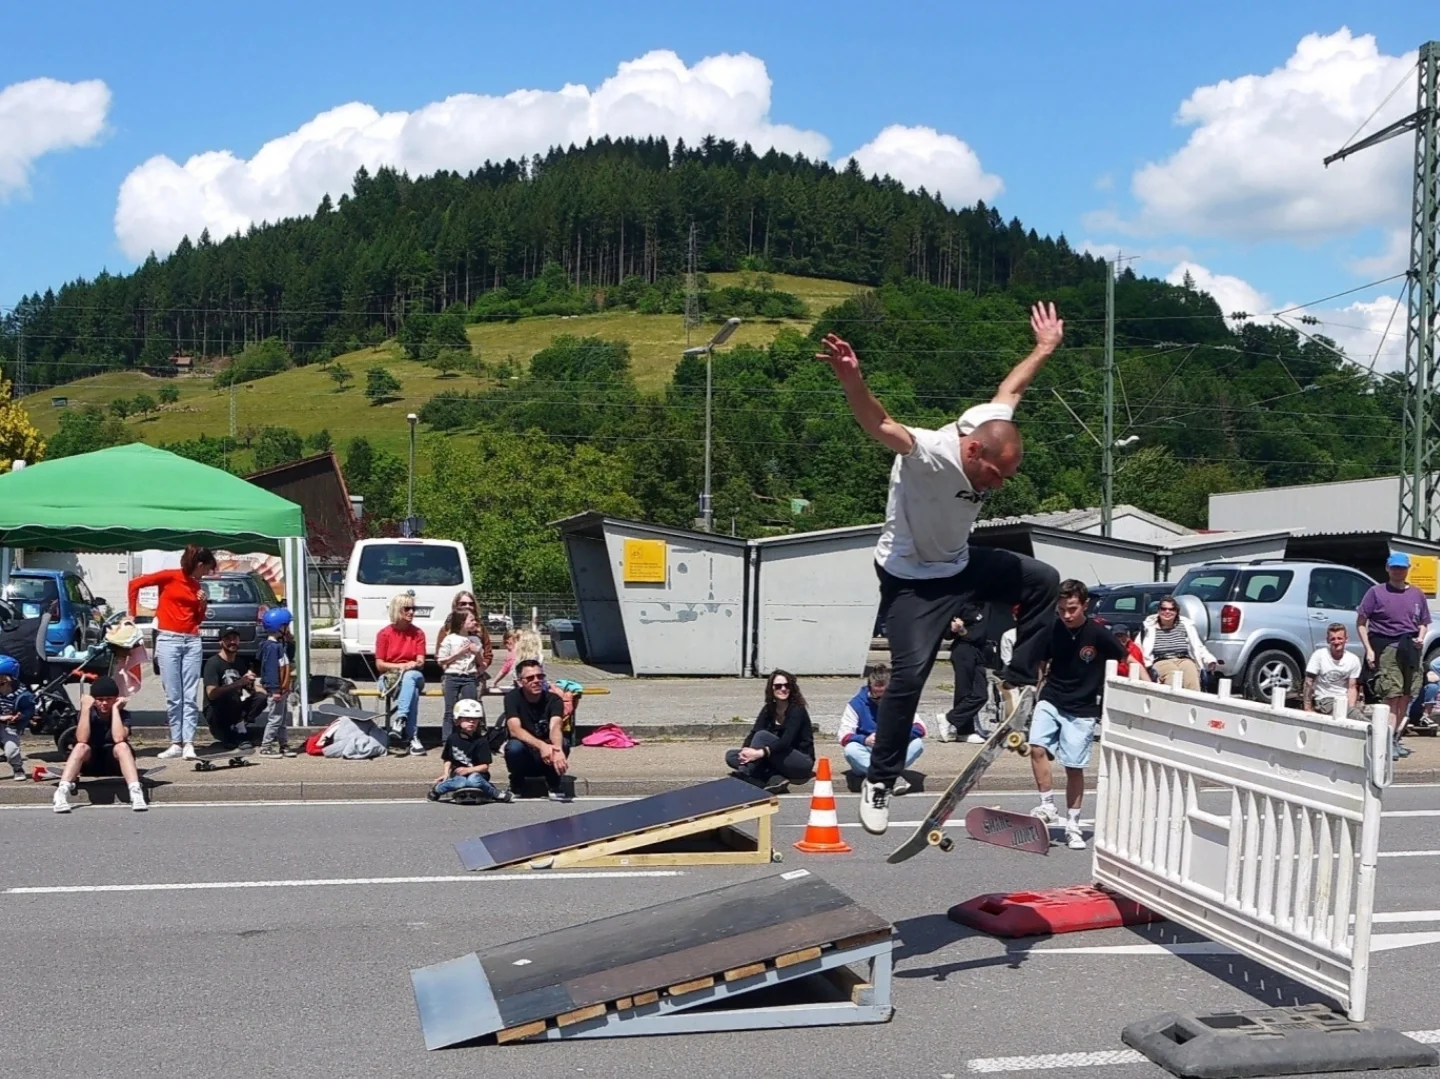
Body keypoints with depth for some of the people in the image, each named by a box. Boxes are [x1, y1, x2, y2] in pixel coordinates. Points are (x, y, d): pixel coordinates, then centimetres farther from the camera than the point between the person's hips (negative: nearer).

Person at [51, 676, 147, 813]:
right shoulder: (89, 713, -7)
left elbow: (118, 738, -30)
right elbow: (82, 740, -25)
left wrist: (115, 708, -23)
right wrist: (86, 708, -24)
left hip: (114, 762, 0)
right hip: (90, 763, 1)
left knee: (122, 746, -32)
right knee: (81, 747, -30)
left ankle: (136, 792, -47)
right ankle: (62, 792, -42)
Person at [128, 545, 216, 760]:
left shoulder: (197, 586, 15)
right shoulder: (170, 576, -2)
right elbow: (135, 583, -5)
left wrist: (202, 604, 3)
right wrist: (132, 614, -3)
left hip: (192, 641, 5)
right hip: (168, 639, -5)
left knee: (190, 696, -2)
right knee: (173, 696, -2)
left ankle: (188, 743, -4)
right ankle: (176, 743, 4)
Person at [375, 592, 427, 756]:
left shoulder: (418, 633, 5)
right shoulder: (384, 634, -1)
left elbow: (420, 662, 0)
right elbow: (380, 664, -3)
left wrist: (413, 665, -25)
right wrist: (400, 666, -17)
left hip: (414, 676, 1)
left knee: (409, 677, -39)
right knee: (412, 691, -36)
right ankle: (413, 738, -47)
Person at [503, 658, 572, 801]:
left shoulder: (553, 699, -12)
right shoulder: (512, 698, -13)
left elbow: (555, 727, -30)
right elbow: (515, 730, -28)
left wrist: (557, 750, -54)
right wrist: (541, 745, -47)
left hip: (546, 761, 0)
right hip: (523, 761, 0)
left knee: (563, 742, -30)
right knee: (514, 746, -33)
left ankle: (555, 787, -7)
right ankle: (515, 785, -3)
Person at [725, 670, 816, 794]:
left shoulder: (797, 710, -14)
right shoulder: (769, 710, 5)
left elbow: (786, 742, -28)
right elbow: (753, 734, -7)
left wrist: (759, 753, -41)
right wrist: (745, 752, -29)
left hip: (802, 765, -7)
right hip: (778, 764, 7)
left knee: (762, 735, -27)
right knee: (731, 756, -8)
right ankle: (775, 779, -22)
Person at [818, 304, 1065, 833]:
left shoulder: (994, 432, -10)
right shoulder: (928, 454, -32)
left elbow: (1009, 391, 11)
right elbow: (881, 426, -51)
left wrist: (1043, 348, 24)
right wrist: (851, 380, -70)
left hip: (961, 564, 8)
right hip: (912, 577, -8)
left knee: (1043, 581, 10)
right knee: (910, 674, -15)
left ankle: (1017, 682, 17)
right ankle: (878, 784, -3)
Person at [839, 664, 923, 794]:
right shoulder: (857, 704, -7)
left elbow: (920, 728, -9)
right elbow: (844, 736, -14)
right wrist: (865, 740, -35)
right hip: (865, 759, -1)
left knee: (917, 743, -24)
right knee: (850, 749, -33)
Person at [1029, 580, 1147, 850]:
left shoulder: (1098, 634, -14)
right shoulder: (1052, 630, -7)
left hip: (1081, 710, -2)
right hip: (1050, 701, 2)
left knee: (1074, 767, 3)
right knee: (1037, 748, -19)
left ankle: (1073, 825, 17)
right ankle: (1047, 807, -3)